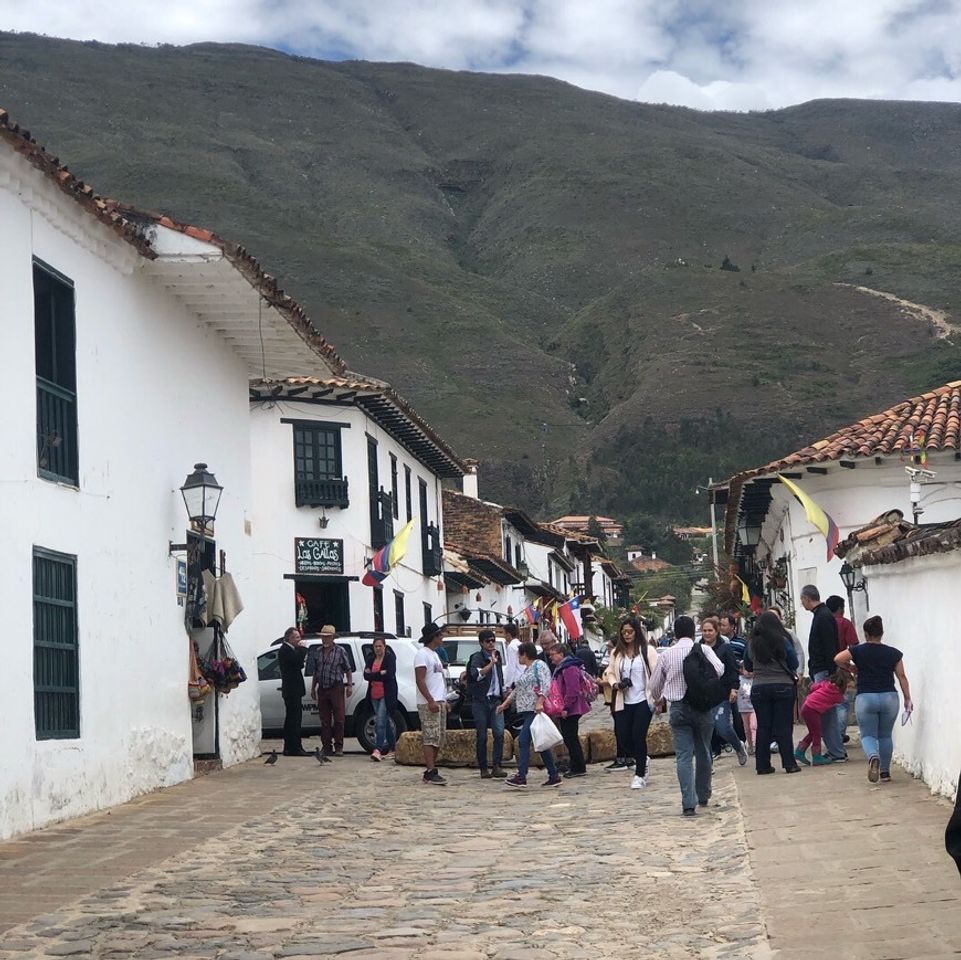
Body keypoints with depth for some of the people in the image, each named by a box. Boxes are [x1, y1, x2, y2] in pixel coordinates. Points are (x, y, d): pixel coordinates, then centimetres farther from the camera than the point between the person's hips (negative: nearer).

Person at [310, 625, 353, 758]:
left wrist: (350, 685, -4)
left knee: (339, 719, -4)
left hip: (336, 688, -4)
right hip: (322, 690, 4)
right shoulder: (317, 653, 11)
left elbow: (348, 670, 4)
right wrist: (313, 688, 16)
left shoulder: (339, 652, 0)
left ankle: (338, 747, 1)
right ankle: (327, 747, 9)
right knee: (324, 720, 5)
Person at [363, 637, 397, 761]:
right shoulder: (370, 659, 13)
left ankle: (378, 749, -21)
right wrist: (380, 674, -11)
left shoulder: (390, 658, -4)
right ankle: (392, 749, 20)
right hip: (374, 695, 7)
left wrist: (372, 675, -8)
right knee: (386, 722, 13)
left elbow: (390, 675, -16)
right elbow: (366, 675, 1)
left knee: (380, 722, -16)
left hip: (386, 695, -7)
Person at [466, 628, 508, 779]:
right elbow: (476, 675, -24)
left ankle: (497, 766, -9)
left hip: (496, 700, 5)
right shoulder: (477, 657, -5)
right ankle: (483, 769, 6)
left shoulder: (497, 655, 15)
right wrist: (492, 663, -24)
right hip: (480, 701, -5)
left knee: (499, 733, -9)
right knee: (481, 736, 0)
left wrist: (503, 693, 26)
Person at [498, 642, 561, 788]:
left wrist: (540, 702, -26)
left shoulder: (539, 665, -5)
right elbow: (517, 690, 31)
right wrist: (505, 704, 31)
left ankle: (521, 776, -14)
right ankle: (553, 776, 11)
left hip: (536, 710, -9)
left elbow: (545, 684, -17)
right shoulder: (525, 670, 23)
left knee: (523, 741, -13)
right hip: (526, 711, 9)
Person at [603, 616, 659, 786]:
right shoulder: (617, 652, 8)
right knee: (623, 737, 0)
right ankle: (641, 760, 29)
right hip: (624, 702, 4)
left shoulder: (647, 650, -5)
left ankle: (640, 775, 6)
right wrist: (616, 684, -4)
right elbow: (610, 673, 17)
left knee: (638, 736, -7)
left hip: (643, 701, -4)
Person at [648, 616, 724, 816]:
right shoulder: (703, 650, -3)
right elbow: (719, 670, -17)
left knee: (683, 756, -2)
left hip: (678, 708, 0)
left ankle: (689, 803, -12)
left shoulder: (666, 655, 3)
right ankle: (703, 796, 27)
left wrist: (657, 700, 33)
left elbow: (655, 684, 12)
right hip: (702, 707, 0)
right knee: (703, 752, 15)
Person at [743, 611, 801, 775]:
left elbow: (747, 668, 11)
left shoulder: (751, 644, 0)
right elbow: (794, 664, 0)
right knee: (784, 726, 2)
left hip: (759, 689, 2)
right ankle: (789, 764, -1)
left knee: (763, 727, 8)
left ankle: (762, 765, 9)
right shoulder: (783, 641, -7)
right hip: (782, 686, -2)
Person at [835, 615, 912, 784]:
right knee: (885, 736, 16)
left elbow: (837, 659, -10)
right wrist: (907, 699, 11)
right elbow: (902, 676, 4)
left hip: (865, 698, -2)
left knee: (868, 735, 5)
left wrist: (851, 668, 8)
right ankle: (885, 772, 15)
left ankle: (873, 756, -26)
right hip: (889, 697, 2)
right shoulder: (893, 653, 4)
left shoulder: (858, 651, -2)